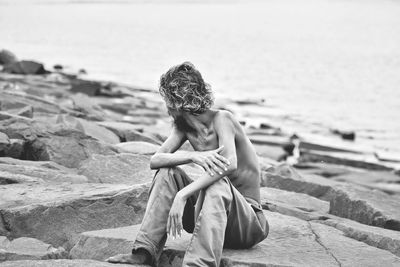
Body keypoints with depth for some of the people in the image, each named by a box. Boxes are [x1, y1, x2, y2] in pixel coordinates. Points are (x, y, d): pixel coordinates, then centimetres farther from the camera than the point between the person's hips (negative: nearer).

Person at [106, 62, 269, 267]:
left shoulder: (221, 119, -17)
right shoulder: (183, 127, 4)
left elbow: (230, 164, -36)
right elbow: (155, 160, -10)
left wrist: (182, 195, -41)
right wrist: (192, 156, -28)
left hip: (249, 222, -6)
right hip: (212, 214, 6)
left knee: (217, 182, -34)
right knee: (167, 173, -9)